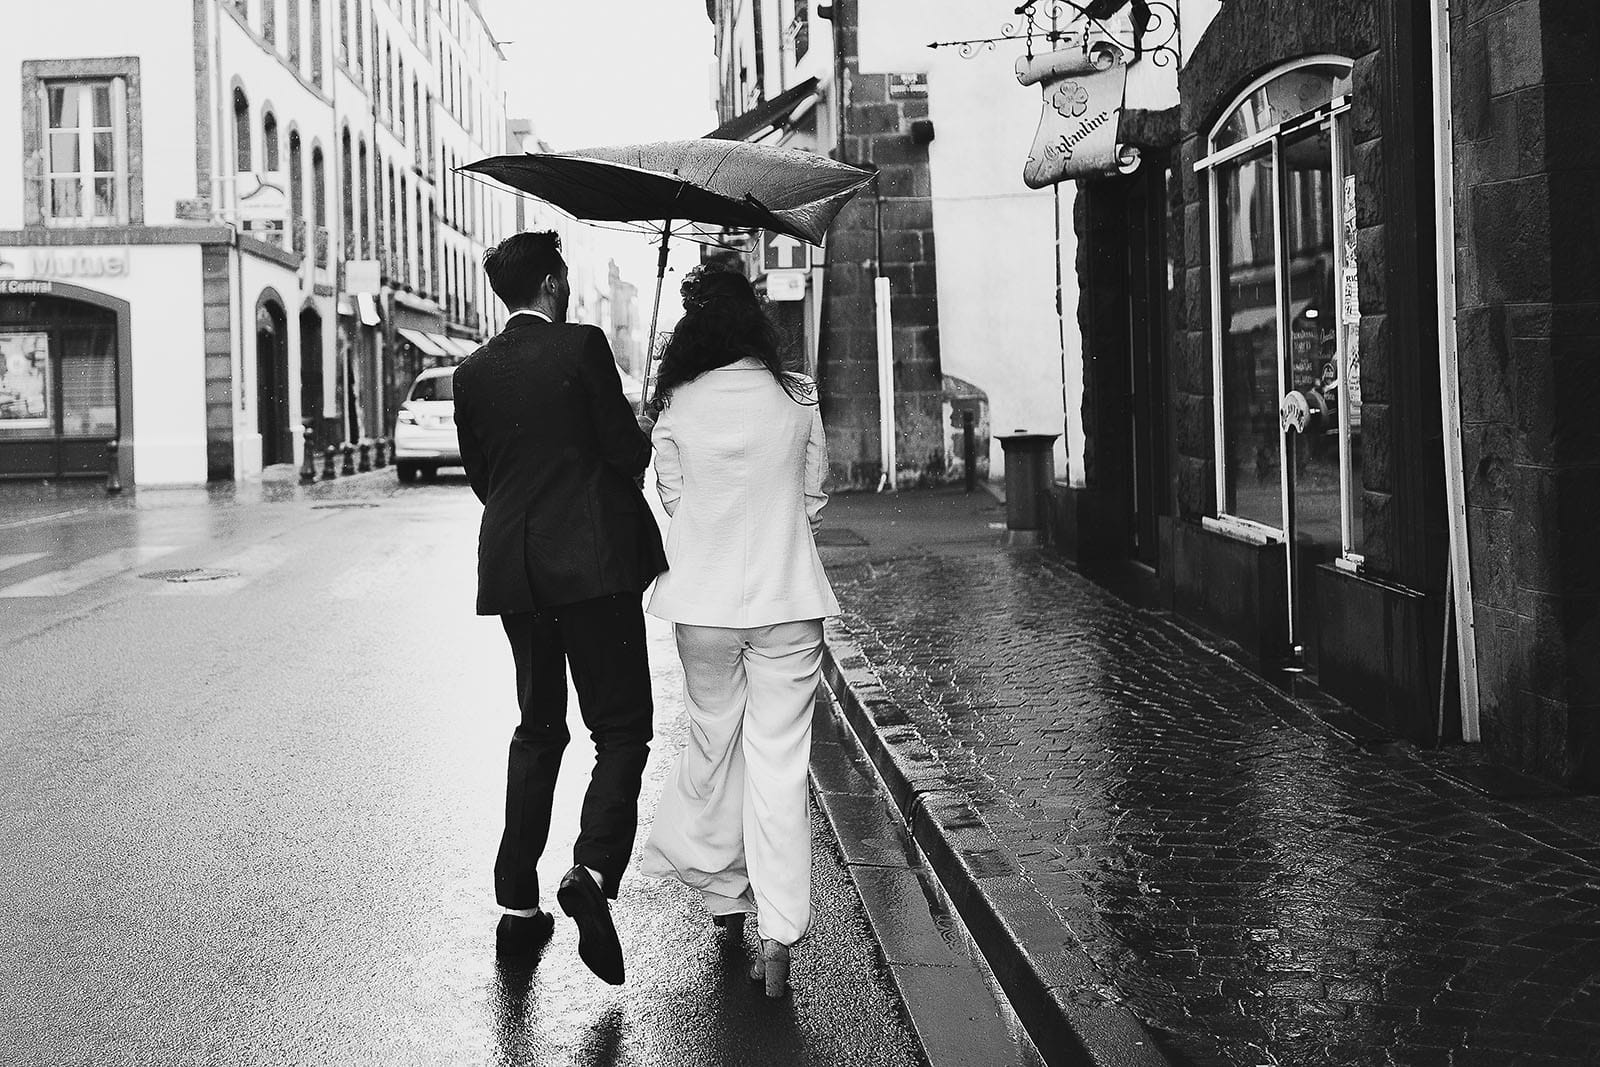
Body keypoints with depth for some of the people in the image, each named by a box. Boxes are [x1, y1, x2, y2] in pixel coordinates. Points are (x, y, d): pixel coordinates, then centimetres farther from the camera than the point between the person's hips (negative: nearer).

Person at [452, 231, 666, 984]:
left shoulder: (473, 372, 7)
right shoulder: (583, 347, -7)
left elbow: (479, 474, 12)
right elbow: (627, 450, -9)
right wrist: (648, 446, 13)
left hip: (513, 568, 5)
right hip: (593, 559, -5)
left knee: (538, 729, 17)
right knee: (621, 729, 1)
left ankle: (518, 905, 16)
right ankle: (593, 872, -21)